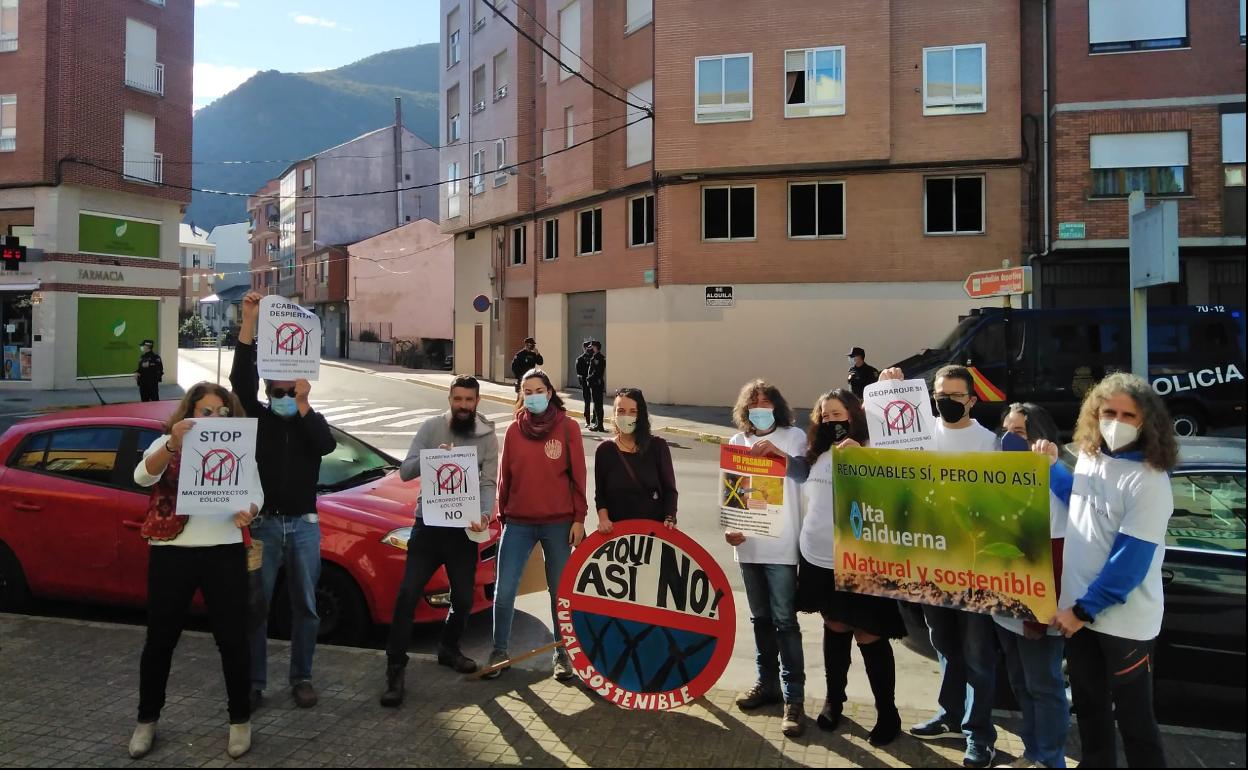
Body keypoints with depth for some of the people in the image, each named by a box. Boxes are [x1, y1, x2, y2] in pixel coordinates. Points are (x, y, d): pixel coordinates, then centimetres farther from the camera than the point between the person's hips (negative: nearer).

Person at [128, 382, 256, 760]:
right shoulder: (166, 444, 2)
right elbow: (143, 477, -18)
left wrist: (247, 511, -22)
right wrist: (173, 446, -36)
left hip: (224, 553, 1)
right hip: (171, 553, 0)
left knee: (232, 639, 5)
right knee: (160, 640, 11)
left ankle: (240, 720, 21)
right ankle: (147, 720, 31)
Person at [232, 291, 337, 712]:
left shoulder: (314, 422, 7)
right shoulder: (259, 418, 3)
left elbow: (327, 445, -15)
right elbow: (241, 380, -14)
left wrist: (303, 405, -22)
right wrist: (249, 322, -25)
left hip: (304, 524, 1)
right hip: (264, 522, -1)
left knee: (305, 606, 7)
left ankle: (302, 678, 19)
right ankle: (253, 682, 14)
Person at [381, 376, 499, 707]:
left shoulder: (488, 437, 0)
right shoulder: (431, 428, -2)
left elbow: (489, 483, -7)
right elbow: (405, 472, -6)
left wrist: (484, 514, -26)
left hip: (464, 529, 1)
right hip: (428, 525, -1)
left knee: (464, 599, 10)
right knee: (407, 596, -9)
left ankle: (449, 649, 37)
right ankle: (395, 668, 2)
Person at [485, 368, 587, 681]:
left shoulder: (568, 427, -1)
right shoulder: (514, 430, 4)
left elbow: (578, 476, -2)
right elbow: (504, 476, 9)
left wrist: (579, 518, -5)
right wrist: (502, 515, 11)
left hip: (558, 523, -1)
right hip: (518, 523, 2)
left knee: (560, 592, 8)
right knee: (503, 592, 0)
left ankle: (562, 653, 23)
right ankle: (499, 651, 18)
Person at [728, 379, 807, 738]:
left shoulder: (794, 437, -4)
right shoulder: (737, 442, 8)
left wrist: (779, 452, -28)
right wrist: (729, 526, -5)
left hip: (782, 545, -5)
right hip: (748, 544, 5)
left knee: (784, 620, -5)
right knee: (760, 618, 16)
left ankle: (794, 698, 3)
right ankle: (767, 683, 30)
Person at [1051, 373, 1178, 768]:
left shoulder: (1149, 481, -19)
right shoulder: (1089, 456, 3)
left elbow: (1131, 559, -21)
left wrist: (1083, 609, -17)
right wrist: (1053, 466, 8)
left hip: (1124, 622, -7)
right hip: (1080, 609, 7)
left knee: (1132, 715, 8)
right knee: (1089, 704, 21)